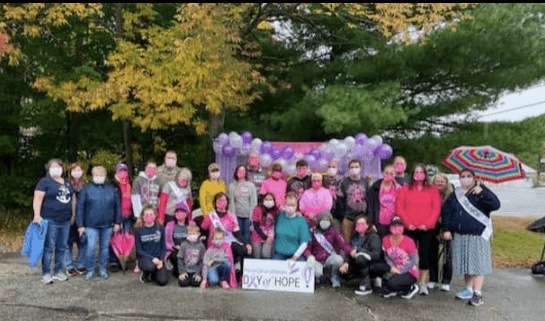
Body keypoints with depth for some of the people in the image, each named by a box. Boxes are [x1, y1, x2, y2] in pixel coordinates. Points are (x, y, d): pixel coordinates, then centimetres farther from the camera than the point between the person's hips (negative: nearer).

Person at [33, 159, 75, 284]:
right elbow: (37, 198, -10)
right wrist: (37, 215, -21)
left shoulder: (67, 183, 17)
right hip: (50, 221, -6)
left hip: (65, 221, 6)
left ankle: (58, 271, 21)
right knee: (49, 247, -4)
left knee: (62, 247, 10)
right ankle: (45, 274, 4)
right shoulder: (45, 181, -2)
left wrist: (73, 215, 17)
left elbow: (73, 199, 23)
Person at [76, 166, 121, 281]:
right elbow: (80, 207, 0)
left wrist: (117, 222, 7)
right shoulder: (87, 189, 1)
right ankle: (90, 270, 12)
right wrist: (80, 224, -4)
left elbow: (117, 206, 11)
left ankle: (102, 269, 23)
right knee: (91, 248, -5)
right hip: (91, 225, -2)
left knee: (105, 247, 10)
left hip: (107, 225, 2)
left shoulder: (111, 189, 7)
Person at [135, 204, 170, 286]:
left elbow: (163, 247, 5)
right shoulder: (139, 231, -3)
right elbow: (139, 250, -5)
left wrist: (161, 260, -11)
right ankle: (145, 274, 2)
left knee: (163, 281, -19)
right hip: (144, 258, -2)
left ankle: (153, 275, 18)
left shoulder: (160, 229, 1)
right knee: (150, 266, -38)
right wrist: (152, 258, -17)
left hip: (158, 259, 2)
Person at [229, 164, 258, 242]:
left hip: (248, 215, -1)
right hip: (237, 215, 1)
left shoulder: (251, 185, 2)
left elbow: (254, 202, -1)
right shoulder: (232, 186, 6)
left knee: (247, 236, -1)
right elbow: (231, 201, 3)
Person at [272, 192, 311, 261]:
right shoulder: (280, 216, 5)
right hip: (279, 253, 2)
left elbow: (304, 243, -6)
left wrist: (294, 258, -12)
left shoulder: (301, 221, -3)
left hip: (296, 254, -1)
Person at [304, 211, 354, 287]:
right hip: (317, 260, -1)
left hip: (330, 259, 1)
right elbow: (307, 247, 2)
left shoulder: (334, 231, 7)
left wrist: (351, 250, -29)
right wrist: (309, 256, -22)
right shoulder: (313, 233, 7)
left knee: (338, 259, -33)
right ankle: (317, 276, 8)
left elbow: (342, 243, -9)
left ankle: (334, 277, -2)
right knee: (317, 272, -32)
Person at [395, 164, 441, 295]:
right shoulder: (405, 189, 7)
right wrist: (407, 223, -7)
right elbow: (399, 207, 2)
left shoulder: (433, 190, 9)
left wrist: (428, 223, -8)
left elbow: (436, 209, 2)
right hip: (410, 228, 0)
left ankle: (423, 283, 11)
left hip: (426, 229, 0)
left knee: (424, 255, 2)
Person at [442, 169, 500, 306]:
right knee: (465, 262, 9)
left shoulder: (481, 191, 0)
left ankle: (478, 293, -2)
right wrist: (447, 229, 9)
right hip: (461, 235, 5)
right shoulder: (455, 195, 13)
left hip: (478, 234, -4)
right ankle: (469, 289, 22)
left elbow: (495, 205, -12)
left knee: (477, 262, -6)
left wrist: (482, 193, -22)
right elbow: (447, 211, 15)